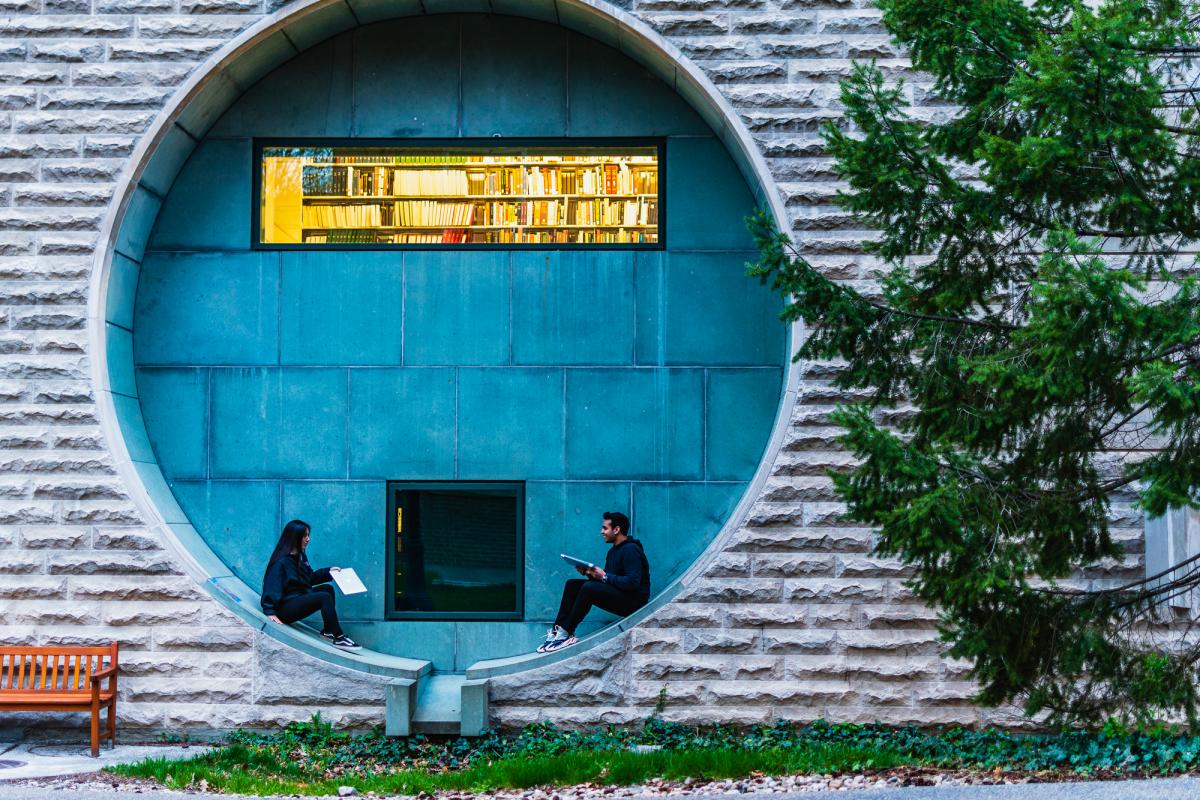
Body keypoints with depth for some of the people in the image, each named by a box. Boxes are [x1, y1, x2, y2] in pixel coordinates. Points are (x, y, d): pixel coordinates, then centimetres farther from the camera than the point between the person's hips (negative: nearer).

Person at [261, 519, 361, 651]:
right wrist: (270, 612, -31)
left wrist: (329, 571, 13)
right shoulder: (281, 562, -18)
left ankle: (328, 631, 6)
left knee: (328, 588, 4)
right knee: (324, 597, -22)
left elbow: (310, 577, 24)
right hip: (285, 608, -10)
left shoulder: (300, 557, 12)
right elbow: (271, 587, -23)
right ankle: (339, 638, -21)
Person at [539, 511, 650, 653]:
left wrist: (604, 576, -21)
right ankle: (557, 630, -12)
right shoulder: (613, 551, 17)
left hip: (632, 601, -10)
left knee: (589, 588, -29)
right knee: (572, 584, -1)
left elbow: (633, 582, -25)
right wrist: (589, 573, -3)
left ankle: (565, 633, -23)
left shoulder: (631, 550, -14)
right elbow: (604, 579, 16)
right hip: (617, 596, 10)